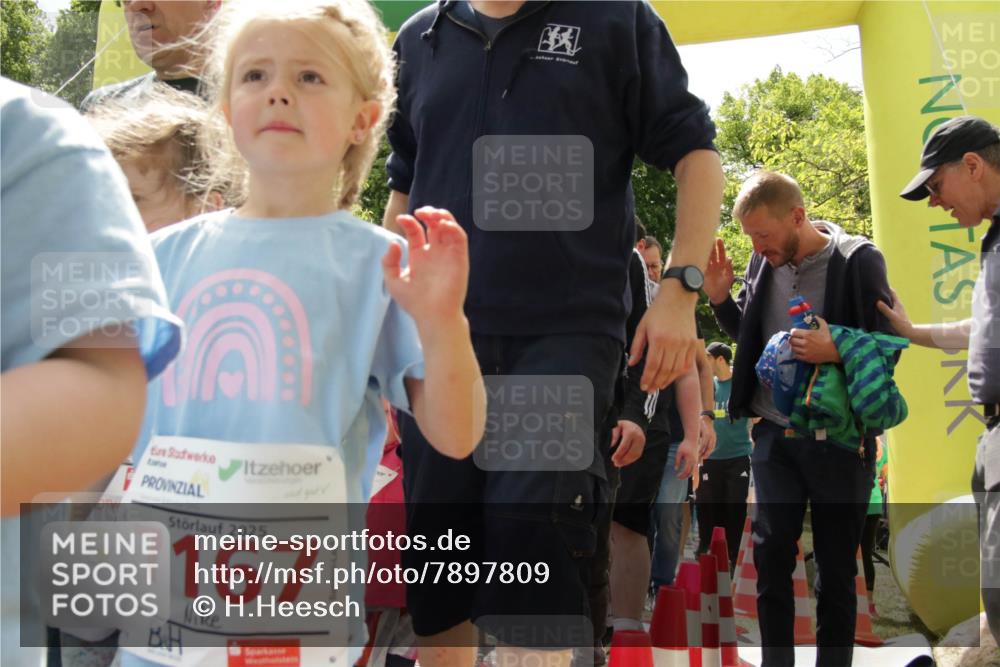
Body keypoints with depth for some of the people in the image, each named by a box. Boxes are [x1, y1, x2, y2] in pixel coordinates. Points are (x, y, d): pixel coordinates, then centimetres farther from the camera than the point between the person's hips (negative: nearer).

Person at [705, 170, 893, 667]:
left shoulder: (858, 260, -10)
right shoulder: (763, 261, 2)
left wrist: (836, 351, -25)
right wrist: (721, 298, -2)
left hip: (838, 439, -3)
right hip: (774, 435, 4)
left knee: (836, 568, 5)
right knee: (771, 556, 4)